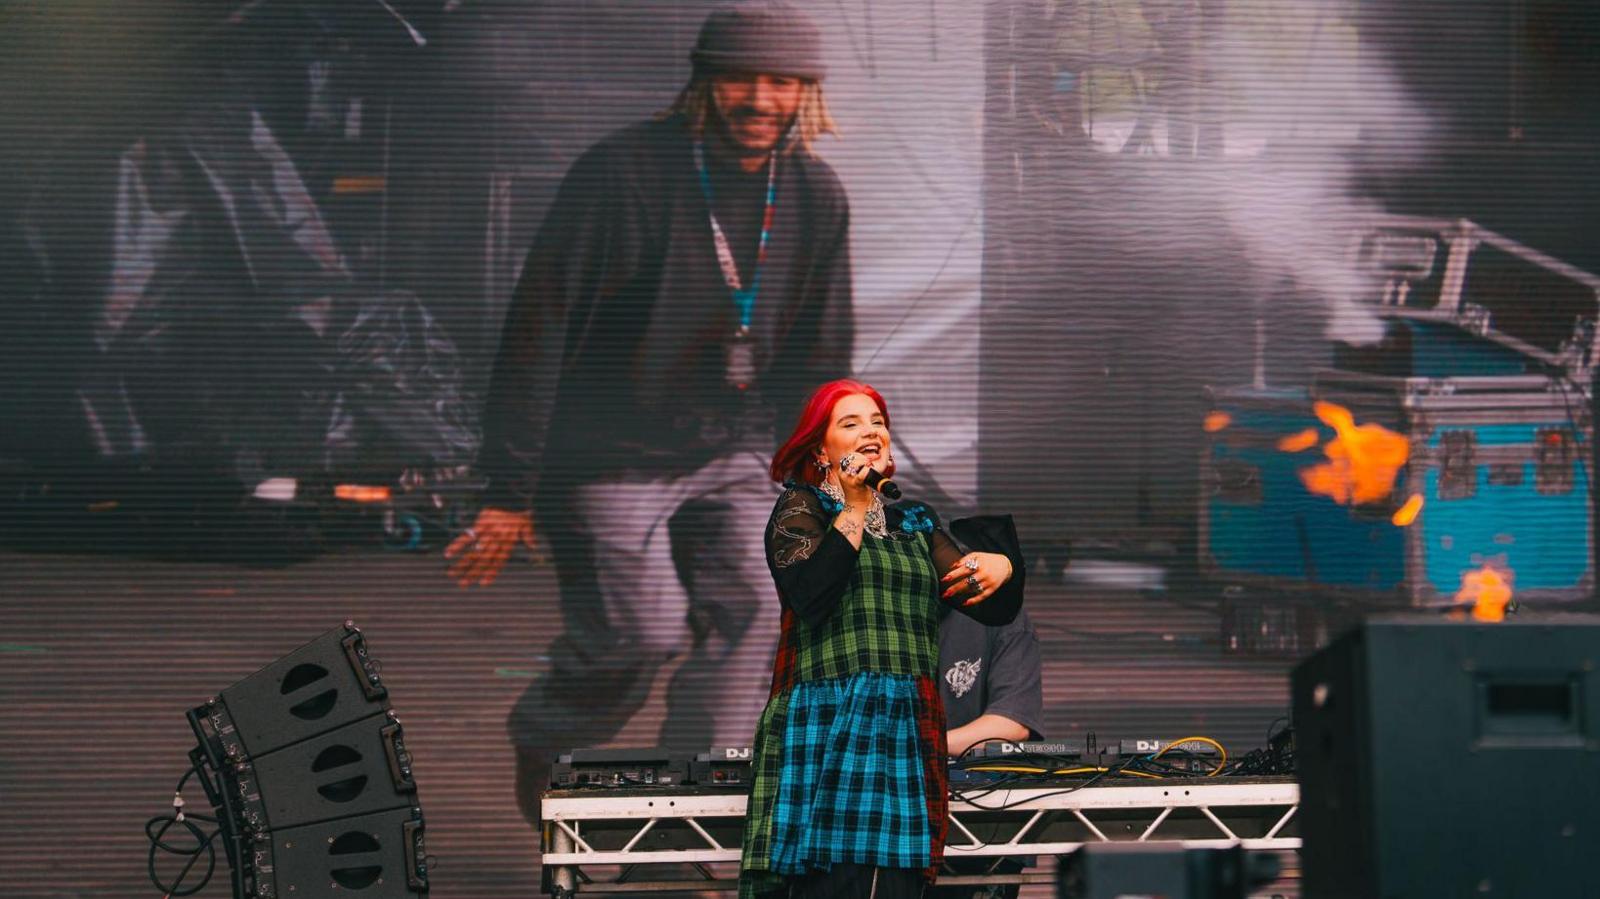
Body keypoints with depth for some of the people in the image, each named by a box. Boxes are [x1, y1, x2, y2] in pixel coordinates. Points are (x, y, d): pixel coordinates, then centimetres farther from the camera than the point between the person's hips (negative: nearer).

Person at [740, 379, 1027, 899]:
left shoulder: (914, 525, 24)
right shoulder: (801, 507, 9)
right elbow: (811, 593, -11)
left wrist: (1004, 565, -6)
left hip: (907, 734, 5)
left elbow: (996, 608, 16)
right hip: (828, 726, -5)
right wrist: (853, 509, -3)